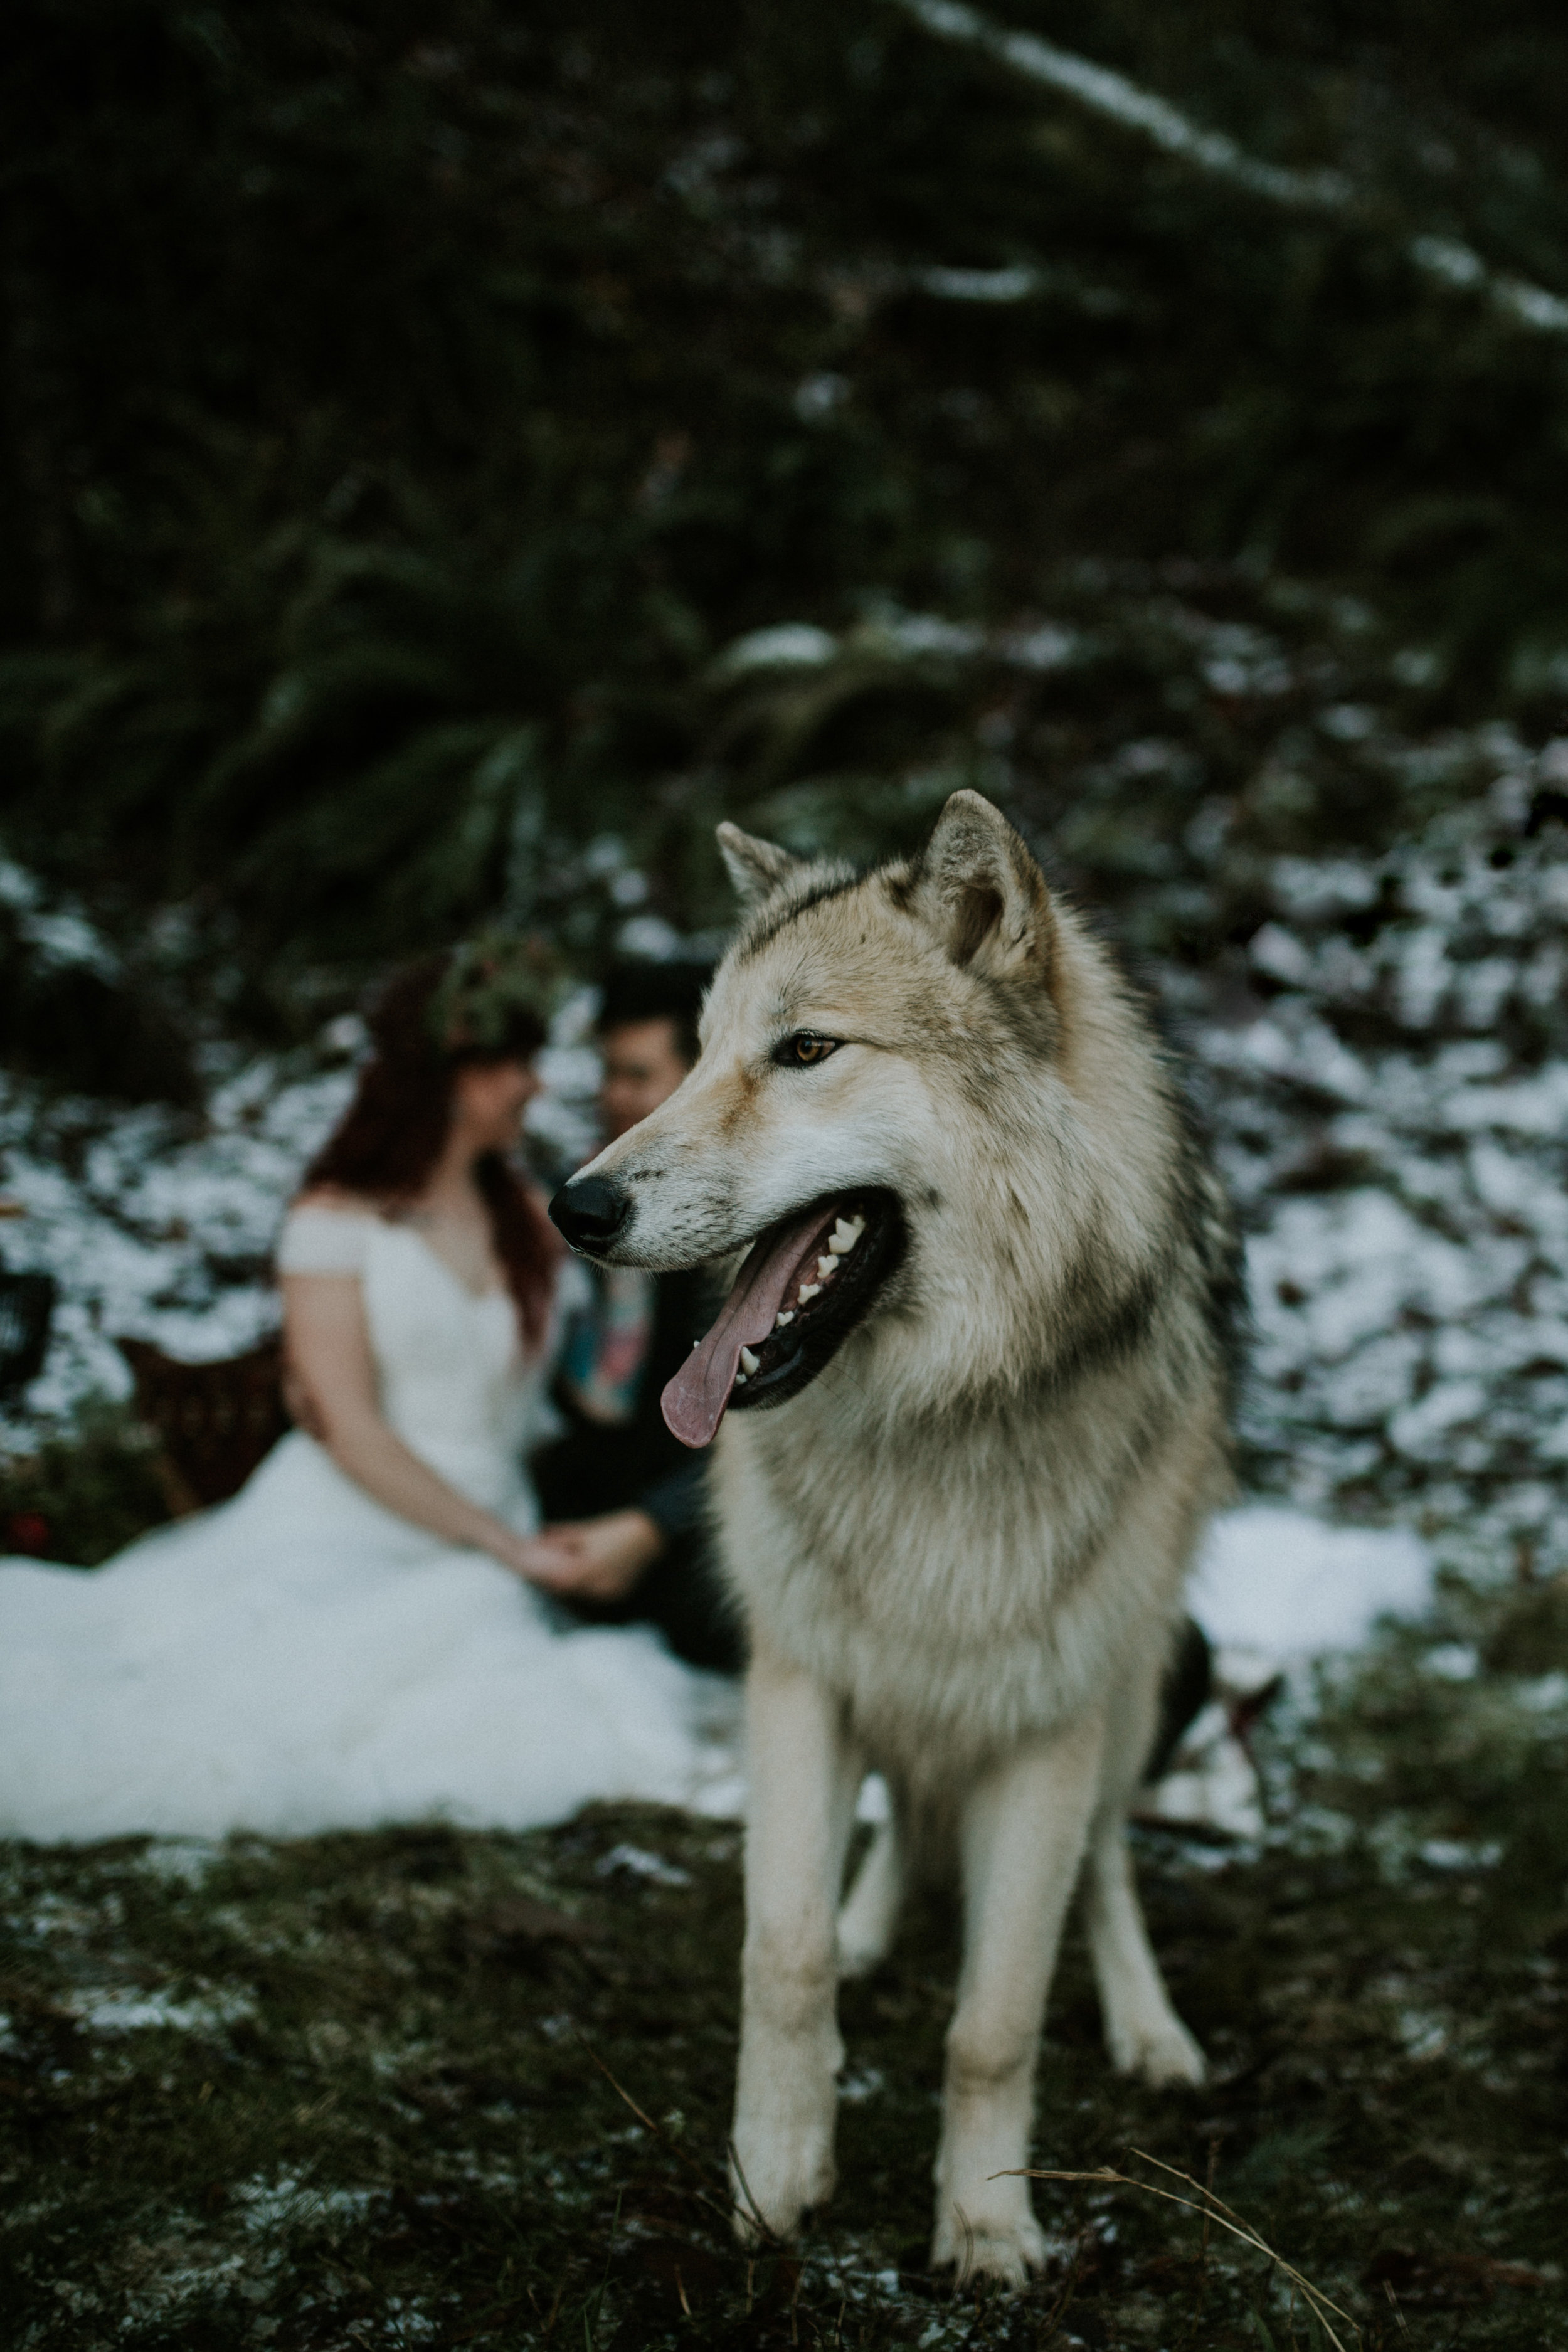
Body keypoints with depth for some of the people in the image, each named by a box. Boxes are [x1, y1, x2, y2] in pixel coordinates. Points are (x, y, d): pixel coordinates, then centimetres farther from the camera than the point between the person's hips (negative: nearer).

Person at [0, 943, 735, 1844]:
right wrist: (508, 1545, -10)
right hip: (344, 1534, -2)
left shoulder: (533, 1222, 16)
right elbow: (352, 1432, -8)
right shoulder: (336, 1221, -1)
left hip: (478, 1561, 3)